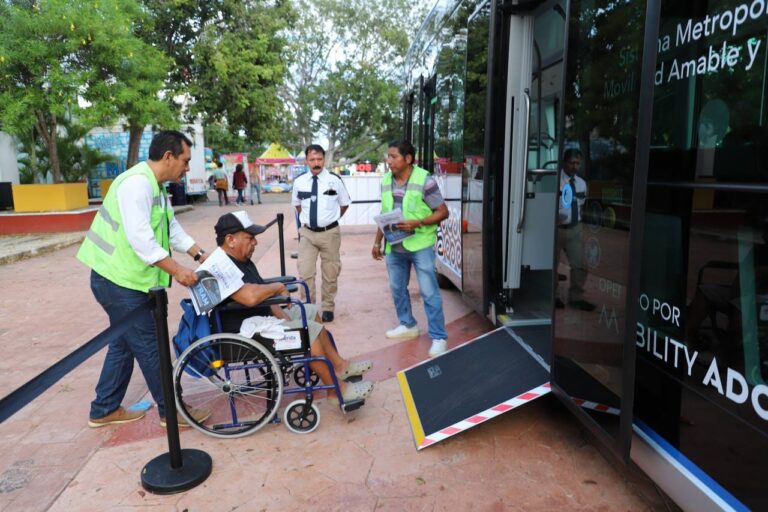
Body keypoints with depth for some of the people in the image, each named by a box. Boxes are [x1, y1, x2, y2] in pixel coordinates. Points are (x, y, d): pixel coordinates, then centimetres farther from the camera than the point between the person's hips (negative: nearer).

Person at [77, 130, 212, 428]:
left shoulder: (155, 186, 12)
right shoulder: (138, 183, -21)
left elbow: (173, 229, 15)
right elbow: (140, 239, -28)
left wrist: (200, 255, 9)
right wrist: (177, 271, -25)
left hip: (124, 279, 10)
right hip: (119, 281, -10)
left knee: (124, 344, 18)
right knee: (150, 347, -1)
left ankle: (104, 410, 32)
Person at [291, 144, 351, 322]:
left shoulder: (335, 180, -7)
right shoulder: (299, 182, -1)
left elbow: (344, 204, 7)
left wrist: (331, 219, 8)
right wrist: (305, 219, 11)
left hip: (330, 232, -1)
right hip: (307, 232, 1)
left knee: (330, 273, 11)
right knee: (305, 273, 0)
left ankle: (328, 308, 27)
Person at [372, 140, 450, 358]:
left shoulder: (425, 181, -14)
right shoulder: (385, 181, 4)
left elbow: (443, 212, -11)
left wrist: (417, 223, -24)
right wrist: (377, 242, 12)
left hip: (420, 245, -6)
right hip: (394, 246, 6)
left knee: (429, 292, -1)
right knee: (397, 288, 16)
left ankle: (438, 337, 9)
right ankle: (408, 325, 35)